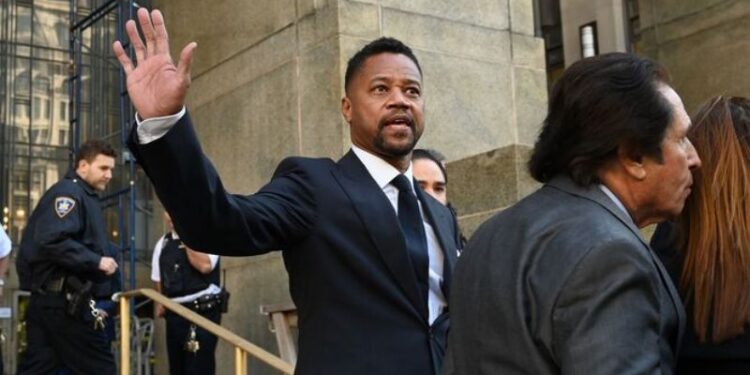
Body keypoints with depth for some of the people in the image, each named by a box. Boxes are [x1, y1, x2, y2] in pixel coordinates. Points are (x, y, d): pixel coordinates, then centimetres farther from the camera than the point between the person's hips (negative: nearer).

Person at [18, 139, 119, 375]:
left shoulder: (82, 196, 21)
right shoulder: (69, 192, -10)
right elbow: (53, 240, -25)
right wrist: (96, 261, -21)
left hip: (49, 299, 10)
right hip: (64, 301, -10)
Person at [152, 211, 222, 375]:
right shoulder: (163, 243, 13)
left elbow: (205, 265, -22)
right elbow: (158, 279, 20)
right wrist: (159, 303, 6)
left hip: (203, 311, -6)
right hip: (174, 313, 6)